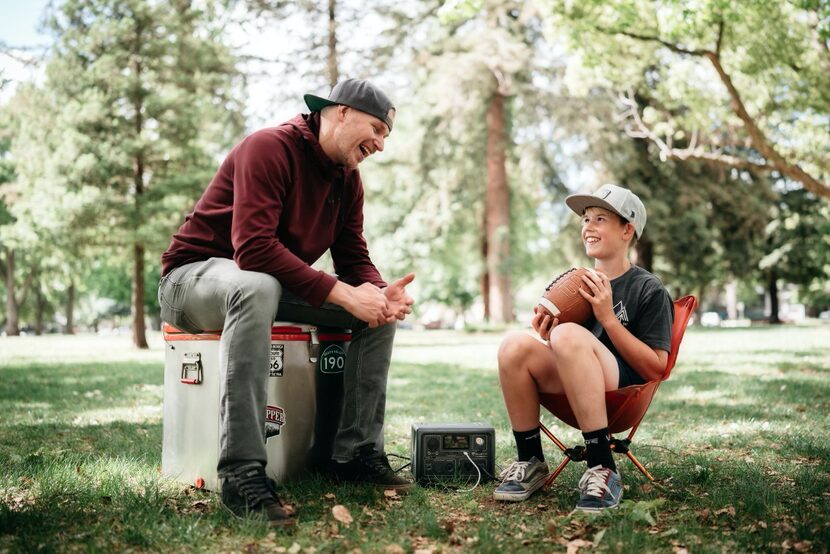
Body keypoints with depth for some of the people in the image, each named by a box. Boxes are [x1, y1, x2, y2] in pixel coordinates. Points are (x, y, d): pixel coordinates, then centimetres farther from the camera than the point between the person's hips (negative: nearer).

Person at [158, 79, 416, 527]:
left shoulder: (348, 179, 6)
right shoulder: (269, 148, -20)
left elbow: (355, 260, 4)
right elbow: (254, 249, -32)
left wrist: (381, 291, -20)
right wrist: (343, 294, -33)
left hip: (275, 283, 8)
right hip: (194, 277, -8)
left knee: (381, 304, -7)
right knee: (258, 287, -42)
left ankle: (357, 452, -4)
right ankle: (242, 473, -41)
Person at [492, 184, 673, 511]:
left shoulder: (648, 290, 0)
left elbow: (656, 368, -8)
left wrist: (607, 317, -15)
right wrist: (547, 336, -4)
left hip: (623, 392, -5)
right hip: (571, 392, 5)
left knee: (568, 335, -33)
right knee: (515, 344, -23)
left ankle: (603, 469, -30)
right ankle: (530, 462, -9)